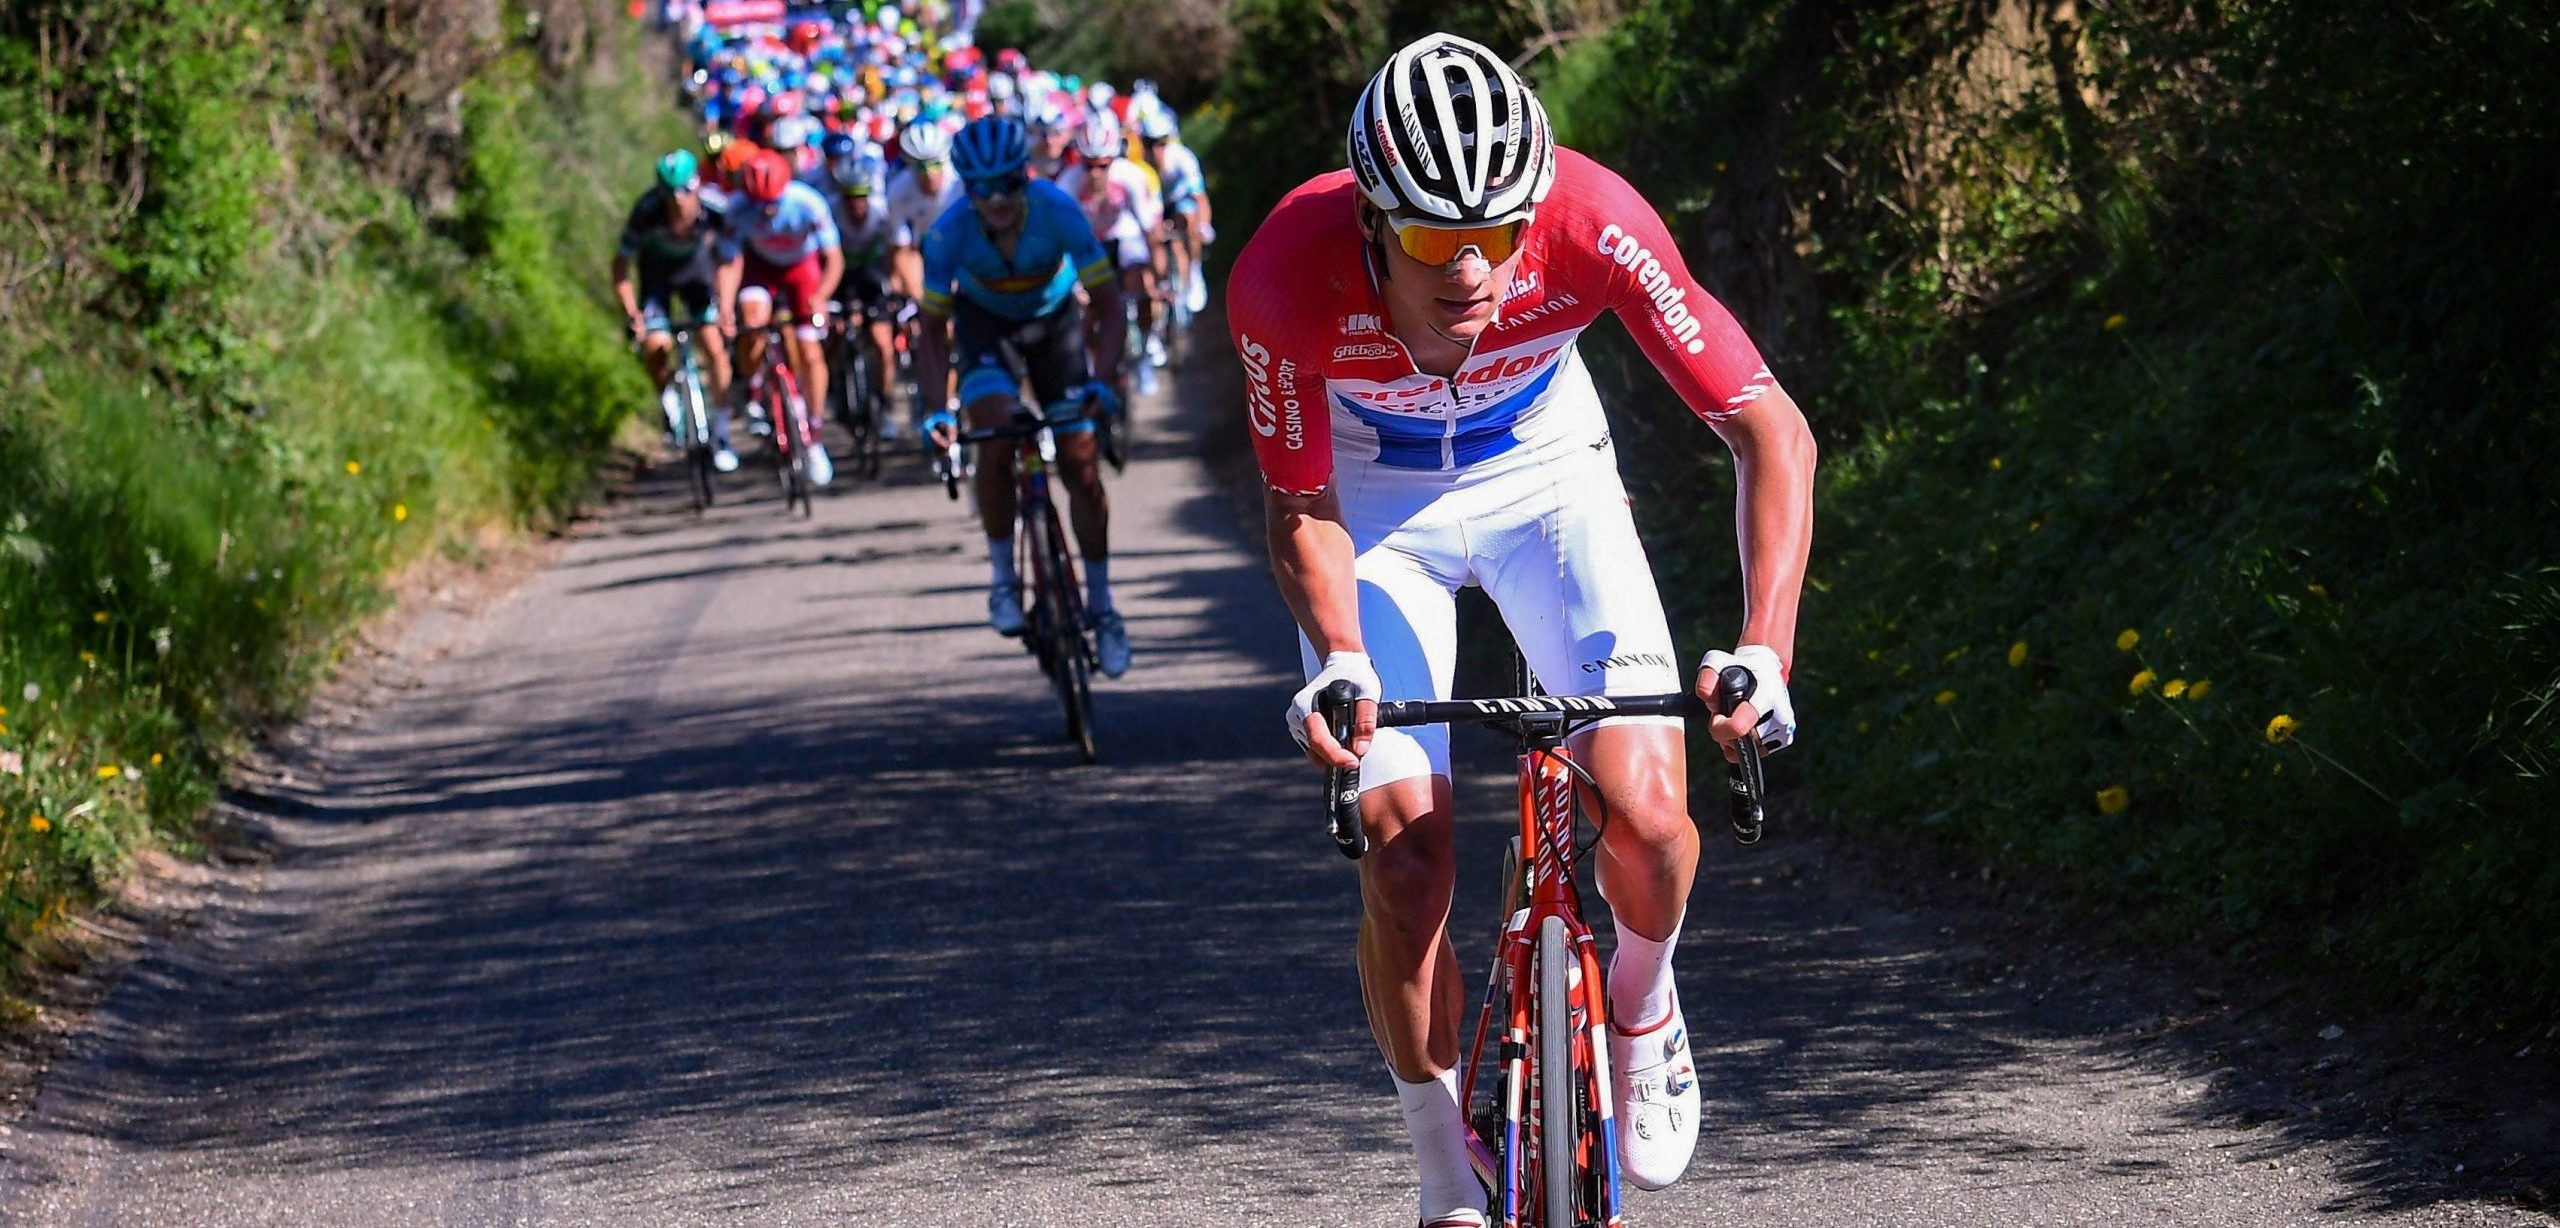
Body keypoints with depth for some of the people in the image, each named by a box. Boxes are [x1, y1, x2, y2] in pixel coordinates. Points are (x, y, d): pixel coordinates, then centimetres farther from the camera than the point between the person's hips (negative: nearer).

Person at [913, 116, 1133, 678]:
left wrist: (1103, 379, -38)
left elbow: (1106, 300, -26)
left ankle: (1101, 606, 10)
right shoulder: (951, 232, -30)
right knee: (994, 438, -25)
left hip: (1052, 321, 0)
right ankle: (1003, 579, -8)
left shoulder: (1057, 211, -33)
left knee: (1081, 465, -4)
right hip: (984, 322, 0)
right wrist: (937, 407, -32)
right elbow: (933, 325, -20)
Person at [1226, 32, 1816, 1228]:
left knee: (1647, 807, -20)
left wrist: (1765, 647, -41)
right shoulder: (1289, 273, -34)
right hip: (1374, 501, 0)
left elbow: (1773, 432, -29)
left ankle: (1640, 999, 15)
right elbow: (1300, 510, -18)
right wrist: (1337, 658, -36)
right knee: (1404, 855, -13)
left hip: (1546, 474, 1)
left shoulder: (1591, 224, -35)